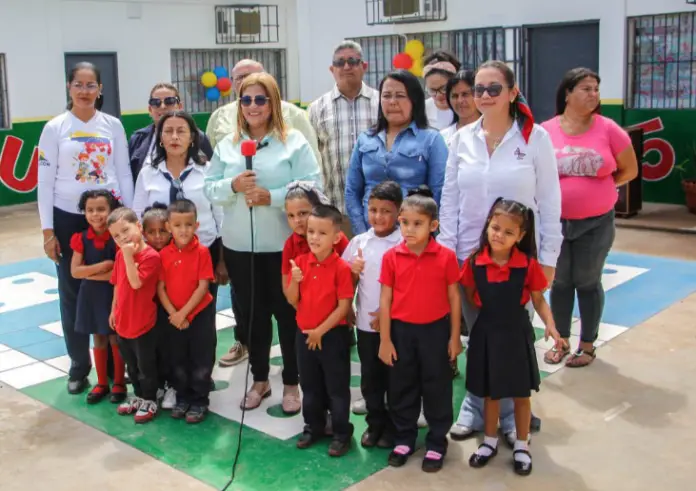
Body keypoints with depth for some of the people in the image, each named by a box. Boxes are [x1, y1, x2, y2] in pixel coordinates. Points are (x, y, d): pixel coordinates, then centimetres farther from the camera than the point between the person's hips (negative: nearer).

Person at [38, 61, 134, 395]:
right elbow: (45, 180, -1)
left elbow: (124, 173, 5)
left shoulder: (113, 126, 4)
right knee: (73, 293, 7)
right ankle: (79, 365, 20)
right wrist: (47, 230, -5)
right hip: (68, 218, 0)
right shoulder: (55, 128, 0)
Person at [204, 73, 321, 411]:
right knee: (250, 313, 12)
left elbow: (310, 187, -10)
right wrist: (233, 185, -13)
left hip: (283, 244, -3)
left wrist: (271, 196, -19)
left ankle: (291, 382, 21)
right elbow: (210, 188, 7)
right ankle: (260, 379, 29)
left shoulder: (294, 141, -3)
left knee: (287, 312, 5)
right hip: (239, 245, 4)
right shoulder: (226, 144, 10)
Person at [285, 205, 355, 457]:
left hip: (333, 336, -5)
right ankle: (313, 427, 35)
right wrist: (294, 281, -18)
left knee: (337, 388, 7)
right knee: (310, 386, 18)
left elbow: (344, 306, -16)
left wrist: (321, 330, -14)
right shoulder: (301, 262, -1)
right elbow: (292, 300, 2)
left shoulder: (341, 267, -16)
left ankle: (342, 433, 20)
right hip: (304, 334, 5)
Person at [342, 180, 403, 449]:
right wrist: (353, 271, -12)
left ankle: (393, 426, 26)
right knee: (369, 377, 14)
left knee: (394, 378, 10)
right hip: (365, 323, 4)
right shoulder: (358, 242, 3)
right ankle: (375, 422, 31)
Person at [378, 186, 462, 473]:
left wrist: (455, 337, 0)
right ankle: (404, 439, 31)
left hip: (435, 330, -1)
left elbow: (454, 298, -1)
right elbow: (385, 300, -3)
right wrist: (385, 340, -3)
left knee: (437, 388, 9)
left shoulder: (446, 257, -10)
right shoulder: (391, 257, -7)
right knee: (401, 387, 13)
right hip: (402, 330, 2)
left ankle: (436, 443, 24)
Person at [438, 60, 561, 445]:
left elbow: (550, 201, -3)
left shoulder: (535, 137, -5)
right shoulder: (463, 138, 3)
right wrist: (445, 248, 0)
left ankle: (513, 415, 25)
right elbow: (450, 197, 5)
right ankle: (476, 409, 28)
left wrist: (548, 256, -4)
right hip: (470, 254, 2)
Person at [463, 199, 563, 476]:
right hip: (486, 333, 1)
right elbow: (470, 297, 3)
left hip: (517, 333, -1)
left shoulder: (528, 265, -13)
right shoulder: (474, 262, -10)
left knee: (521, 393, 12)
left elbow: (538, 300, -5)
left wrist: (550, 324, -18)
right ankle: (490, 442, 36)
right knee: (489, 392, 16)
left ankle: (522, 446, 31)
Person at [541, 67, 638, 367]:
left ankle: (588, 345, 23)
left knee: (588, 283, 8)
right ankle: (562, 341, 27)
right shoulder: (546, 131, -5)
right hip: (555, 221, 1)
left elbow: (629, 170, 4)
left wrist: (598, 189, 2)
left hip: (596, 222, -1)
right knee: (560, 282, 12)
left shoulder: (607, 129, -5)